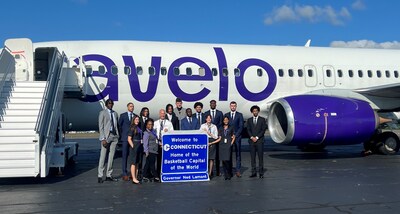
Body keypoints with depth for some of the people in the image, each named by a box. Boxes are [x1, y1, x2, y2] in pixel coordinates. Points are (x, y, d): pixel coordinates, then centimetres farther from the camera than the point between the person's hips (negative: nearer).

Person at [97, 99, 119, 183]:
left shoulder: (115, 113, 16)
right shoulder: (102, 113, 0)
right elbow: (101, 126, -5)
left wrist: (118, 135, 5)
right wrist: (103, 139, -13)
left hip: (114, 136, 5)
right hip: (106, 136, -5)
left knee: (111, 157, 6)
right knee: (103, 156, -4)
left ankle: (109, 175, 12)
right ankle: (100, 176, 0)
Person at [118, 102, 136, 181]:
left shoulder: (135, 116, 12)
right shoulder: (123, 115, 4)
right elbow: (119, 125, 6)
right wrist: (121, 135, 2)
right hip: (125, 138, -3)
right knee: (125, 156, -2)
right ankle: (124, 174, 1)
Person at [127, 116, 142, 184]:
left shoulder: (139, 128, 13)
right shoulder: (132, 128, -8)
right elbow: (129, 139, -10)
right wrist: (133, 146, -14)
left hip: (139, 147, 8)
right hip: (134, 147, -8)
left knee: (137, 163, 11)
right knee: (133, 163, -6)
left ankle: (136, 178, 16)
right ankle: (134, 179, -6)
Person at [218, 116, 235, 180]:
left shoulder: (231, 128, 9)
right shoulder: (220, 129, 14)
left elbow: (233, 137, 10)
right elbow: (219, 137, 14)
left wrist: (231, 143, -2)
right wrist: (221, 142, 0)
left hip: (228, 145, -2)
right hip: (222, 145, 2)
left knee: (228, 159, -12)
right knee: (223, 160, -1)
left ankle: (229, 174, 0)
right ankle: (226, 174, 7)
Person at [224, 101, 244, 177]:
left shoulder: (239, 115, 5)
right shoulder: (226, 115, 11)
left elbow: (241, 127, -1)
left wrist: (235, 135, -9)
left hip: (237, 137, -1)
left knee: (238, 154, 0)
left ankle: (238, 171, 1)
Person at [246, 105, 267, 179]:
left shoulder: (262, 119, 4)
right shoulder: (249, 120, 12)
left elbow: (263, 130, -2)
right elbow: (248, 130, 7)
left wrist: (257, 137, -10)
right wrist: (252, 137, -8)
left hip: (259, 140, -2)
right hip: (251, 140, 2)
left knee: (260, 157, -3)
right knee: (252, 157, 3)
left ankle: (261, 173, 1)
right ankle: (254, 172, 7)